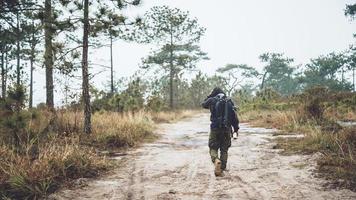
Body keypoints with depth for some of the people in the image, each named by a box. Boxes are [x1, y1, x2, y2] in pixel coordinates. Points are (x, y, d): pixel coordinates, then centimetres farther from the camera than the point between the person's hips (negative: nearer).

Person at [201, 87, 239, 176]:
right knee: (224, 150, 12)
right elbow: (234, 116, 4)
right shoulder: (229, 101, 6)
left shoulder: (212, 100, -1)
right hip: (227, 129, 2)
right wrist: (236, 128, 10)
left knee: (213, 148, 8)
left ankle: (216, 160, -21)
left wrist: (210, 96, 22)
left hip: (215, 129, -2)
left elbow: (203, 104, 20)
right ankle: (222, 169, 10)